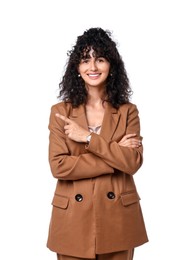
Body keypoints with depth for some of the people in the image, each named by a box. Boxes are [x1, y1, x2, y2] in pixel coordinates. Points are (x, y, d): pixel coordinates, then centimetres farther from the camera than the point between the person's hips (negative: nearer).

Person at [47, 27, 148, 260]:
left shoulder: (128, 111, 2)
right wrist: (115, 155, -13)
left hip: (118, 217, 1)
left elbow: (133, 162, -11)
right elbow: (58, 166, -11)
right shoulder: (60, 111, 0)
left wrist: (88, 137, -15)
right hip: (74, 217, 0)